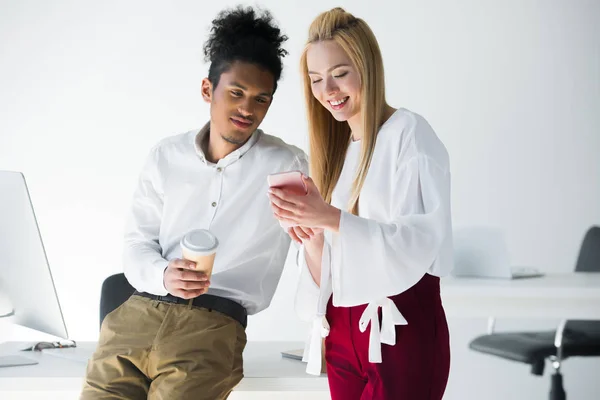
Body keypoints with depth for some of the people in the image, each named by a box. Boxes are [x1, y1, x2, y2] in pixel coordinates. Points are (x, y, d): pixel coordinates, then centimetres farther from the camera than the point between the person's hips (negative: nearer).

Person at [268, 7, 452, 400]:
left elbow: (421, 242, -18)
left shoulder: (408, 132, -7)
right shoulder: (337, 148, 14)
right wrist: (310, 234, -6)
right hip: (344, 331, 6)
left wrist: (331, 218, -26)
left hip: (400, 330, -6)